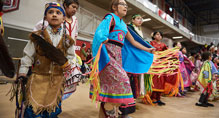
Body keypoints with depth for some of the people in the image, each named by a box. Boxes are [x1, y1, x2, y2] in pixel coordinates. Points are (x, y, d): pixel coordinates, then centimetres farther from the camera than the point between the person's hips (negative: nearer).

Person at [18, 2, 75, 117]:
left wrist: (68, 62, -3)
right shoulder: (38, 36, -2)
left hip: (57, 79, 2)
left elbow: (71, 55, 17)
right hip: (38, 77, -2)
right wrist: (22, 73, 0)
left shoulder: (67, 40, 3)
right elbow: (28, 55, 2)